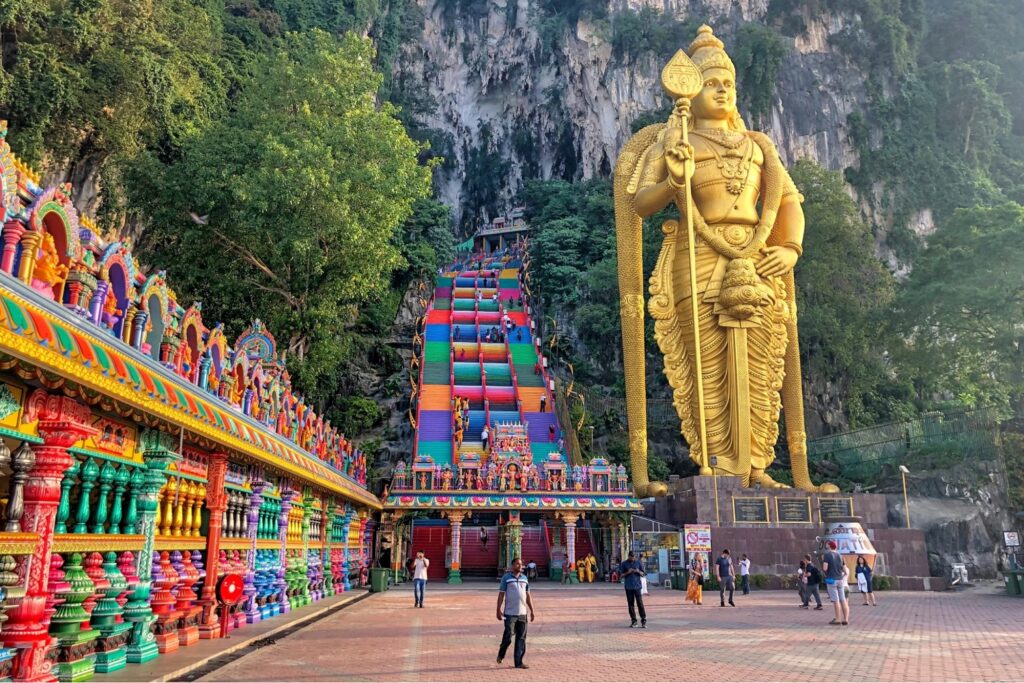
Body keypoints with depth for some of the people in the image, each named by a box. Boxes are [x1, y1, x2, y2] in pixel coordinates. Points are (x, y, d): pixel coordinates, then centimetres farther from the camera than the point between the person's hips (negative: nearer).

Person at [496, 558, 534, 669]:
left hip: (522, 613, 4)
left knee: (521, 638, 3)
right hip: (510, 613, -4)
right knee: (508, 637, -4)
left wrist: (532, 610, 12)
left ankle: (519, 662, 9)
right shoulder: (506, 577, -2)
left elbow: (528, 596, 15)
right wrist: (498, 610, -9)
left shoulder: (525, 578, 11)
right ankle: (501, 655, 21)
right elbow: (501, 594, -3)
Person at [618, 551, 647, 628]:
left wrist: (638, 571, -12)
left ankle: (643, 620, -3)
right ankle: (633, 621, 11)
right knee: (630, 604, 3)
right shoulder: (624, 564, 5)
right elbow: (621, 575, 4)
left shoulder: (638, 563, 7)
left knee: (640, 603, -7)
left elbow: (643, 574, 9)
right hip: (628, 587, 1)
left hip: (637, 586, -1)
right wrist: (627, 572, -13)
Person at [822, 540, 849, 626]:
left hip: (831, 580, -5)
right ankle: (845, 619, 7)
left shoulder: (826, 555, -6)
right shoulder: (840, 556, 11)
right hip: (840, 580, 5)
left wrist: (823, 561, 4)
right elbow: (845, 571, 12)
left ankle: (838, 619, -3)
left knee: (835, 600, -4)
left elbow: (825, 568, -15)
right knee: (843, 600, 6)